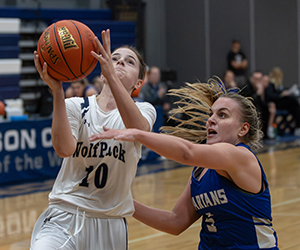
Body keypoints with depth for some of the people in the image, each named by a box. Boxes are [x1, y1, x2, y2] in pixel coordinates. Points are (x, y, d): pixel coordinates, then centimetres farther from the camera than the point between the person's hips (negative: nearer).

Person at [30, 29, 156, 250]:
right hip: (66, 216, -1)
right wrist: (56, 90, -28)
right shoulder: (75, 106, 1)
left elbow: (140, 129, -23)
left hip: (111, 225, 2)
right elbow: (64, 148, -19)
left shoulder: (143, 110, 3)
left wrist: (111, 76, -34)